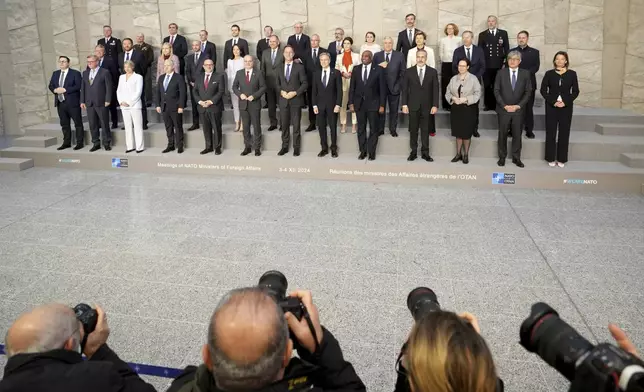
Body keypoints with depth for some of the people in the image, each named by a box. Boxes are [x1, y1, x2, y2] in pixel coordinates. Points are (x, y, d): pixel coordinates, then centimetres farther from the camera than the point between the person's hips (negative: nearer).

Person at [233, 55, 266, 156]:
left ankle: (257, 148, 11)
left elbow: (263, 87, -2)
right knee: (245, 126, 7)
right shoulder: (239, 73, 7)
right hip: (243, 104, 2)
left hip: (255, 104, -2)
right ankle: (247, 147, 16)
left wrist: (254, 96, -14)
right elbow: (234, 87, 9)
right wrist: (240, 94, -9)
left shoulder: (258, 74, 0)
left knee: (256, 126, 3)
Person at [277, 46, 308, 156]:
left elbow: (305, 84, -4)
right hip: (283, 100, 3)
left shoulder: (299, 67, -1)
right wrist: (281, 91, -6)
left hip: (296, 100, -3)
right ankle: (285, 147, 16)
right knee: (284, 125, 7)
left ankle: (296, 148, 9)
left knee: (296, 125, 2)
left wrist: (295, 93, -15)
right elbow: (277, 84, 14)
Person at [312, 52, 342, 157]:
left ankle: (333, 149, 14)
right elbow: (314, 91, 7)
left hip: (332, 104, -3)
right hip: (320, 104, 3)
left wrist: (338, 105, -12)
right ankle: (324, 148, 14)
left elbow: (339, 90, -5)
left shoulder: (336, 73, -2)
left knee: (333, 127, 4)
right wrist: (314, 105, -1)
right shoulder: (316, 73, 7)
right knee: (321, 127, 5)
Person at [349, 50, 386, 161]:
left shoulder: (378, 70, -4)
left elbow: (382, 88, -4)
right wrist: (351, 103, 0)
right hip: (359, 104, 3)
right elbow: (352, 87, 6)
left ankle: (371, 152, 14)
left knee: (373, 129, 5)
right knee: (361, 129, 8)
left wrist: (382, 105, -8)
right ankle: (363, 151, 17)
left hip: (373, 104, -3)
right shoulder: (356, 69, 5)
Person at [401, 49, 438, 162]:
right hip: (413, 106, 0)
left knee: (425, 130, 6)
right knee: (413, 130, 6)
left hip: (427, 106, 0)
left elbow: (435, 90, 1)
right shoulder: (409, 71, 2)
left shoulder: (433, 72, 3)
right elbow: (405, 89, 2)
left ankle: (425, 152, 13)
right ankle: (413, 152, 14)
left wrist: (435, 105, -5)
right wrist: (404, 104, -4)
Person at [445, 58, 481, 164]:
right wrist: (453, 98, -13)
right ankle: (458, 154, 20)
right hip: (456, 109, 3)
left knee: (467, 133, 3)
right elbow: (447, 93, 7)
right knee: (458, 132, 9)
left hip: (469, 109, -3)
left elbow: (477, 94, -9)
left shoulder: (473, 79, -4)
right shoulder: (453, 78, 7)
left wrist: (465, 99, -20)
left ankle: (466, 155, 15)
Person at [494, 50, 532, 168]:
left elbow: (528, 91, 1)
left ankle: (516, 158, 15)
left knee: (517, 134, 5)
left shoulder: (525, 73, 2)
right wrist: (504, 105, -10)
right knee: (502, 134, 6)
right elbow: (496, 91, -2)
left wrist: (518, 106, -9)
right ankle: (502, 157, 17)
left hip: (518, 110, 1)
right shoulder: (501, 73, 0)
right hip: (503, 109, 0)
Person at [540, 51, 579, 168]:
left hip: (566, 107, 0)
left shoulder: (572, 74, 3)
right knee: (551, 132, 1)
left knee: (564, 132, 4)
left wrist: (566, 102, -12)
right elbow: (543, 90, -1)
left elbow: (576, 91, 2)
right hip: (551, 106, 0)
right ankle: (551, 158, 11)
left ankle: (561, 159, 13)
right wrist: (553, 102, -13)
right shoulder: (549, 73, 2)